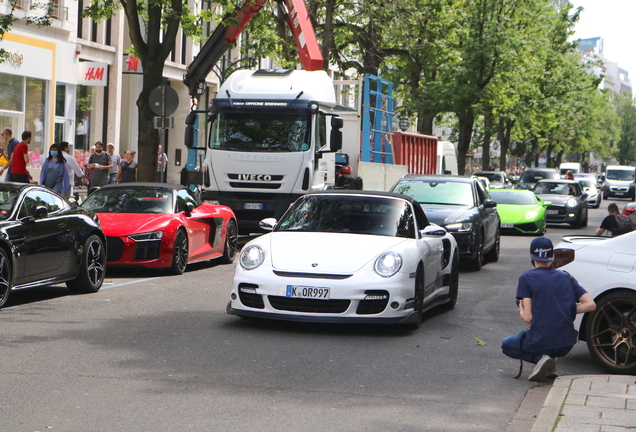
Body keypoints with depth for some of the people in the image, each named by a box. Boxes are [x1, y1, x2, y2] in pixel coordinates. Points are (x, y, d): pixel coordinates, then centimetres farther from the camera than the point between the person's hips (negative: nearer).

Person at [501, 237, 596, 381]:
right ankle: (551, 367, 12)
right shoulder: (567, 277, 9)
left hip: (541, 342, -5)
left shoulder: (526, 278, -5)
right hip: (567, 345, 5)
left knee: (506, 345, 25)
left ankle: (540, 358, -2)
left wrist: (521, 311, 12)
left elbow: (528, 318, -11)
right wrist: (568, 311, 12)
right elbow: (591, 305, 0)